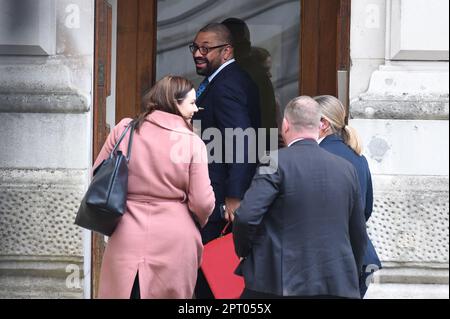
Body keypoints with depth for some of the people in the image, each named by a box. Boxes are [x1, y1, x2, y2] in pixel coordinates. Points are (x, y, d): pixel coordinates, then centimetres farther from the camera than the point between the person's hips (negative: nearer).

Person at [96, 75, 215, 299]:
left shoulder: (123, 130, 0)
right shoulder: (192, 142, -6)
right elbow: (203, 202, -7)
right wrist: (196, 223, 15)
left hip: (126, 239, 1)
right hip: (174, 242, -1)